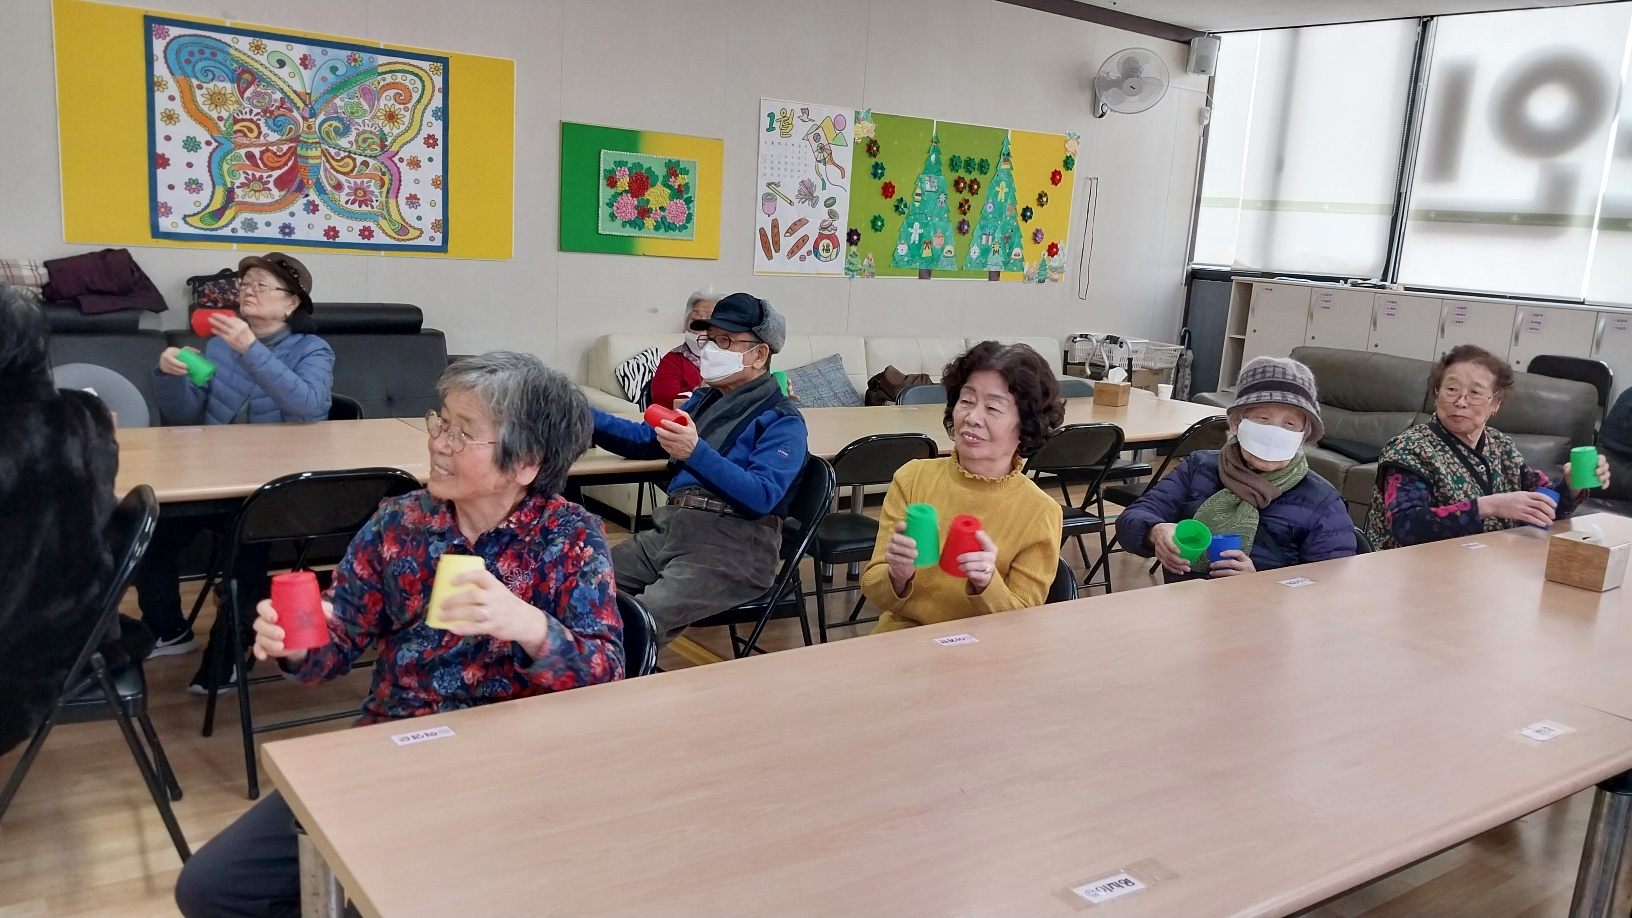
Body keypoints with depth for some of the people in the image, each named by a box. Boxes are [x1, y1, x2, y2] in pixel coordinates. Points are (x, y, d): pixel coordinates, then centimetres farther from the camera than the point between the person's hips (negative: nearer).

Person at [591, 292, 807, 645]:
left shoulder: (782, 420, -4)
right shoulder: (705, 398, 21)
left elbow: (761, 497, -19)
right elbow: (646, 441, 30)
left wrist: (696, 453, -31)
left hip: (735, 546, -8)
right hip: (672, 528, 8)